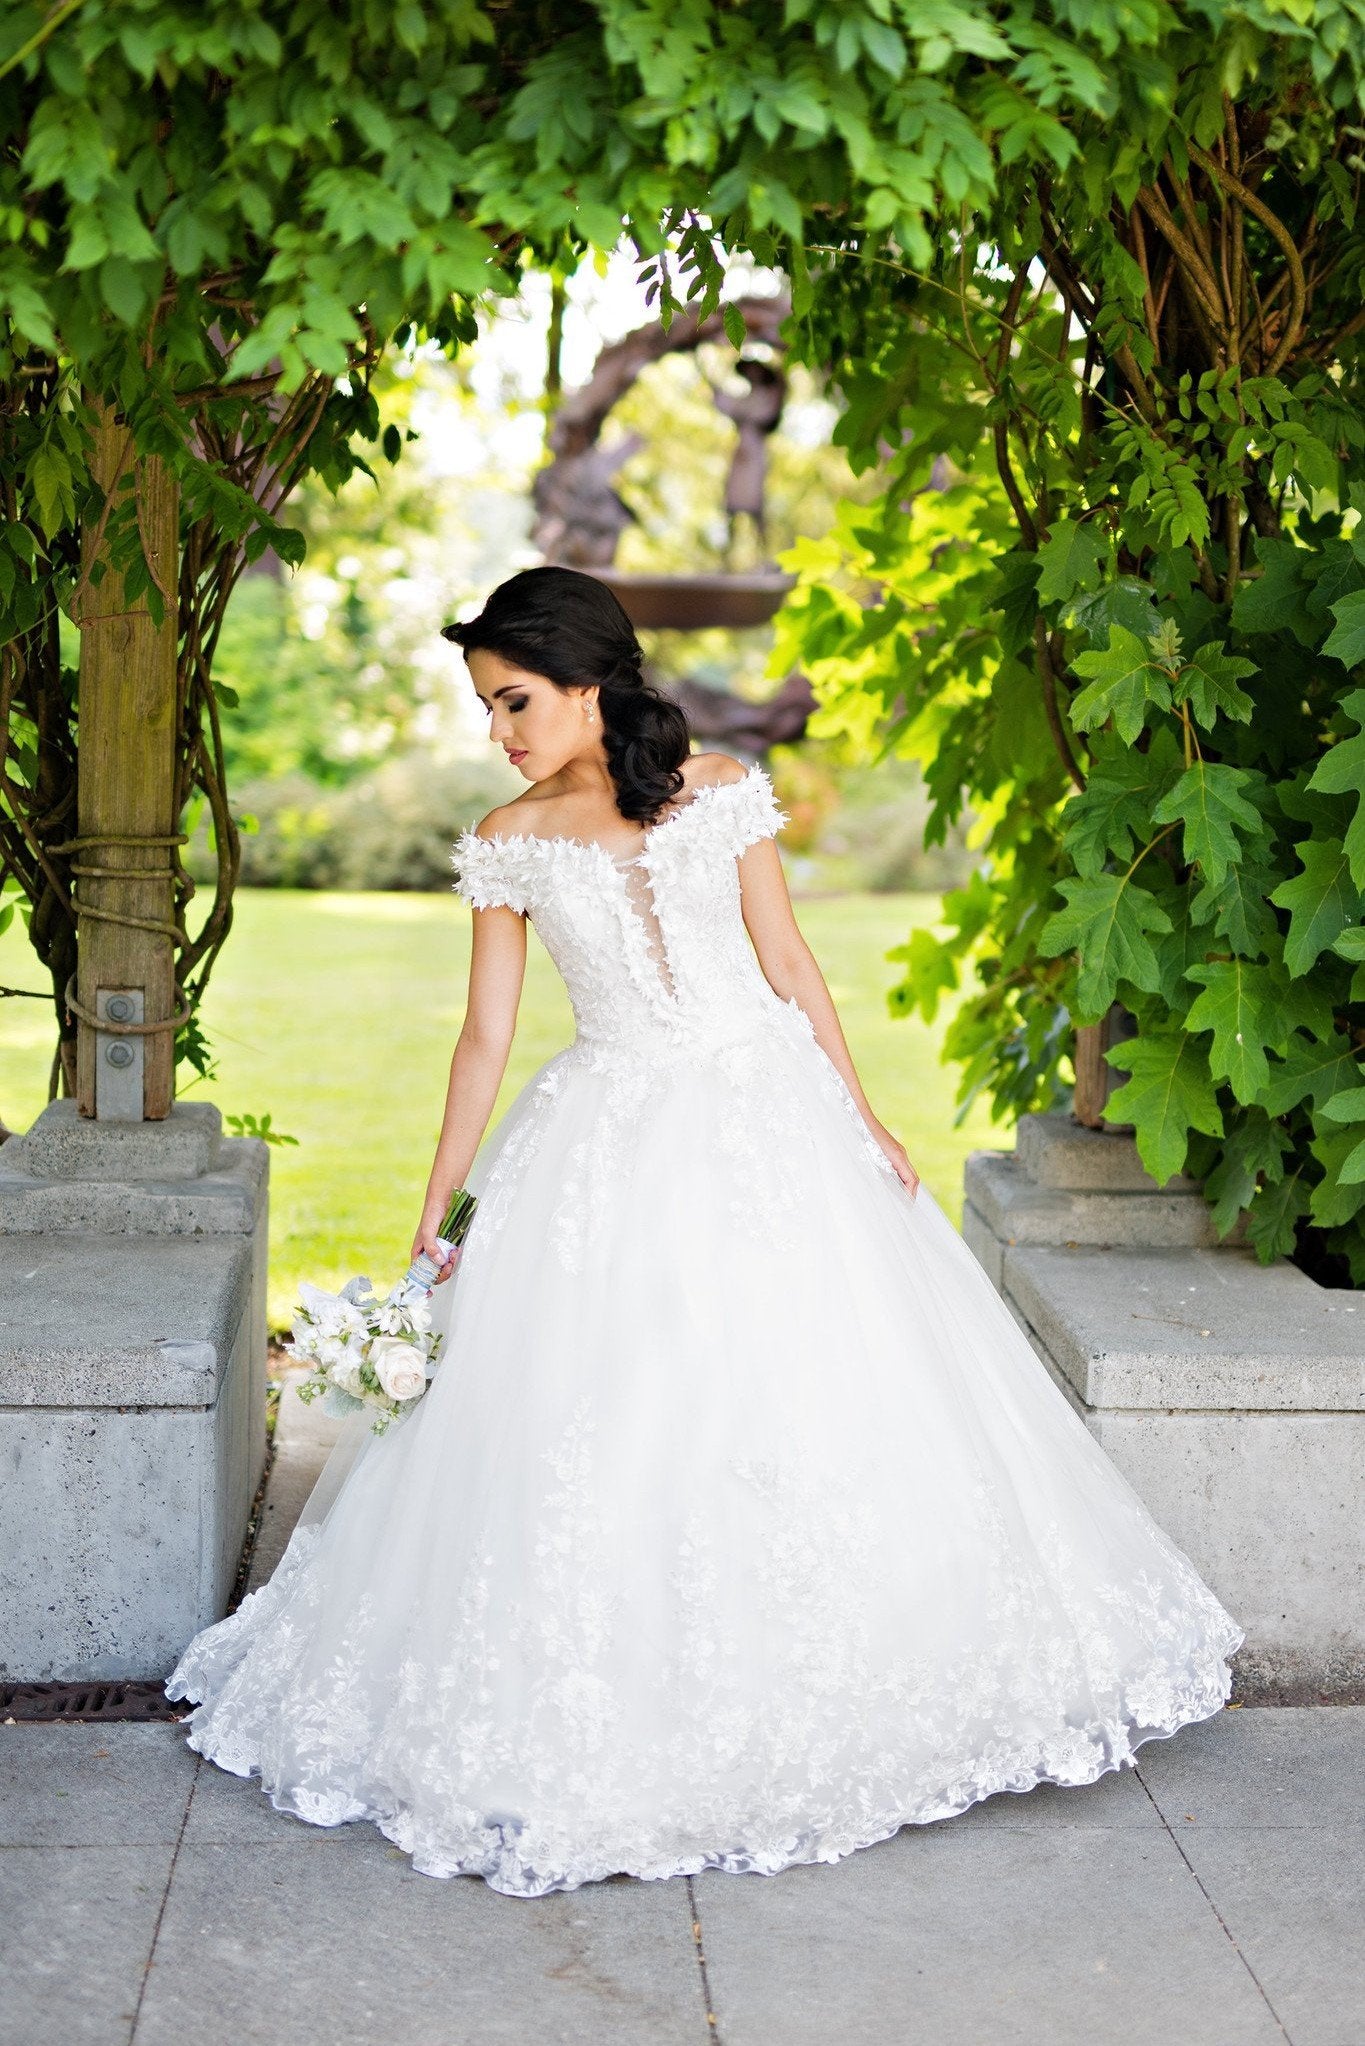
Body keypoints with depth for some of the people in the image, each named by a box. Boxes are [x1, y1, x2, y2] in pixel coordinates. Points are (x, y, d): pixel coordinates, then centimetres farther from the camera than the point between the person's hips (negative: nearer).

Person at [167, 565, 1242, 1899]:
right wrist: (435, 1211, 2)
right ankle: (629, 1728, 12)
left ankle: (840, 1689, 21)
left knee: (826, 1400, 3)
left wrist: (863, 1121, 1)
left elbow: (788, 965, 3)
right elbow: (486, 1032, 3)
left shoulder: (719, 789, -1)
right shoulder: (510, 843, 0)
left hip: (765, 1116, 1)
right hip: (612, 1149, 0)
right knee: (610, 1436, -3)